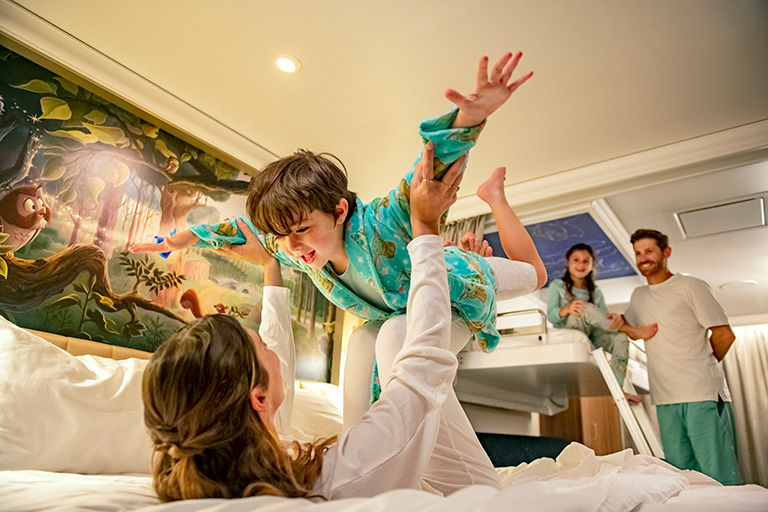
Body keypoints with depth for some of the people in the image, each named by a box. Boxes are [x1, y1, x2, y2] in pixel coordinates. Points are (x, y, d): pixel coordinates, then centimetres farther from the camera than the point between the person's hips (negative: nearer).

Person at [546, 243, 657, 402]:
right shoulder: (557, 286, 6)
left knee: (620, 339, -24)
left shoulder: (595, 292, 17)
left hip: (590, 336, 5)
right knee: (587, 309, -31)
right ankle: (632, 331, -25)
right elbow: (551, 315, -8)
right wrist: (567, 309, -31)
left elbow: (605, 317, 7)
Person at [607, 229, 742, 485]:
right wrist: (620, 324, 11)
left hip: (703, 395, -5)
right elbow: (635, 327, 34)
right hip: (666, 399, 6)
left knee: (718, 472, -5)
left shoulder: (690, 286, 1)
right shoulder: (639, 296, 18)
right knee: (680, 472, 6)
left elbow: (724, 335, 0)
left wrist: (702, 367, 6)